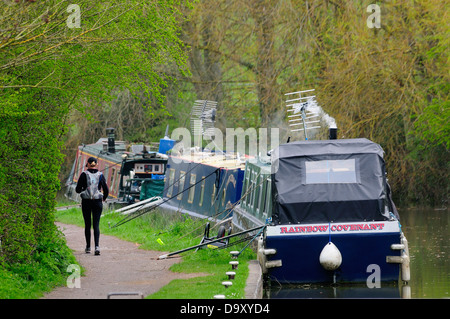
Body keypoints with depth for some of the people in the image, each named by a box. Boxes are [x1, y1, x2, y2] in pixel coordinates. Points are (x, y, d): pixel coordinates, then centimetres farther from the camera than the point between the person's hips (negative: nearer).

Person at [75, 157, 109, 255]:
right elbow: (106, 190, 1)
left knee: (87, 225, 13)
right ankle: (97, 246, -21)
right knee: (96, 225, -2)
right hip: (97, 202, 0)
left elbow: (77, 190, -5)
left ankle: (88, 247, 18)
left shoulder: (84, 175, -6)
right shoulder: (100, 175, -1)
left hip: (86, 203, 0)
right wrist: (104, 198, 22)